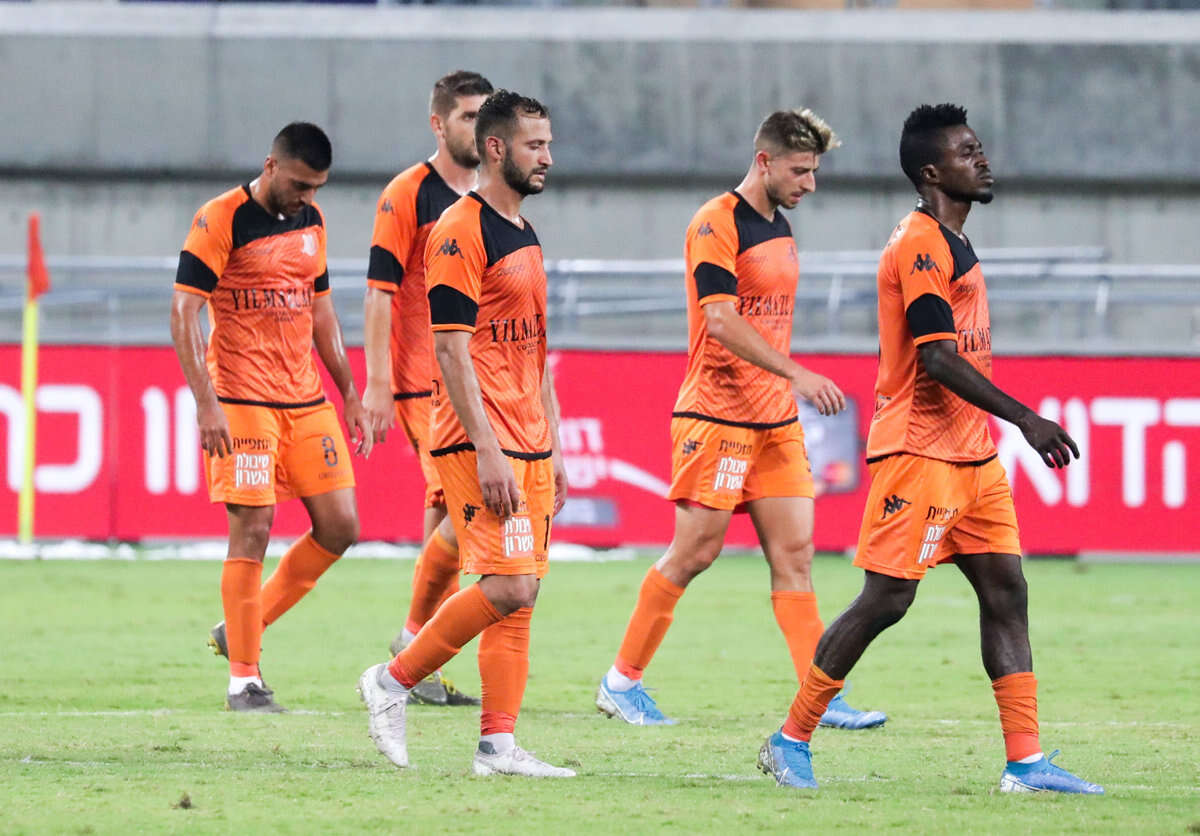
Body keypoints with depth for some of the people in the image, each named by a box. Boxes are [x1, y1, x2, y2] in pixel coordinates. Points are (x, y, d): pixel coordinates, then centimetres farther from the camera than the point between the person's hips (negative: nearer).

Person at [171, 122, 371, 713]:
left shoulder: (312, 222, 12)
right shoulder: (221, 220, -9)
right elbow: (183, 314, -13)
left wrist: (350, 394, 18)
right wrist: (207, 404, -20)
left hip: (306, 398, 7)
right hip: (242, 397, -7)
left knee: (339, 527, 3)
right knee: (252, 530, -10)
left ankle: (241, 631, 16)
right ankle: (244, 680, -3)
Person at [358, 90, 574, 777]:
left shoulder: (525, 236, 18)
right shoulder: (462, 232, -11)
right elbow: (452, 349, -16)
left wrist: (553, 450, 18)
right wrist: (488, 451, -21)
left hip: (527, 446, 9)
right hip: (480, 444, -9)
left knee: (518, 597, 4)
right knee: (509, 586, -15)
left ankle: (498, 744, 4)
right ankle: (394, 682, -1)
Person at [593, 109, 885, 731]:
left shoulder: (781, 230, 15)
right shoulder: (716, 225, -11)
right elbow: (722, 320, -22)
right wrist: (795, 374, -28)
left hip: (775, 421, 8)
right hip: (716, 416, -8)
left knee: (794, 552, 0)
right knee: (695, 552, -4)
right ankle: (621, 682, 9)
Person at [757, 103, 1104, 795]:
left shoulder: (951, 244, 17)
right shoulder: (921, 245, -15)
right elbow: (937, 357, -22)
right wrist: (1025, 418, -25)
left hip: (971, 453, 10)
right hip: (918, 452, -10)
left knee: (1005, 590, 3)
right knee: (886, 600, -7)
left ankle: (1027, 762, 1)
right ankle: (791, 741, 4)